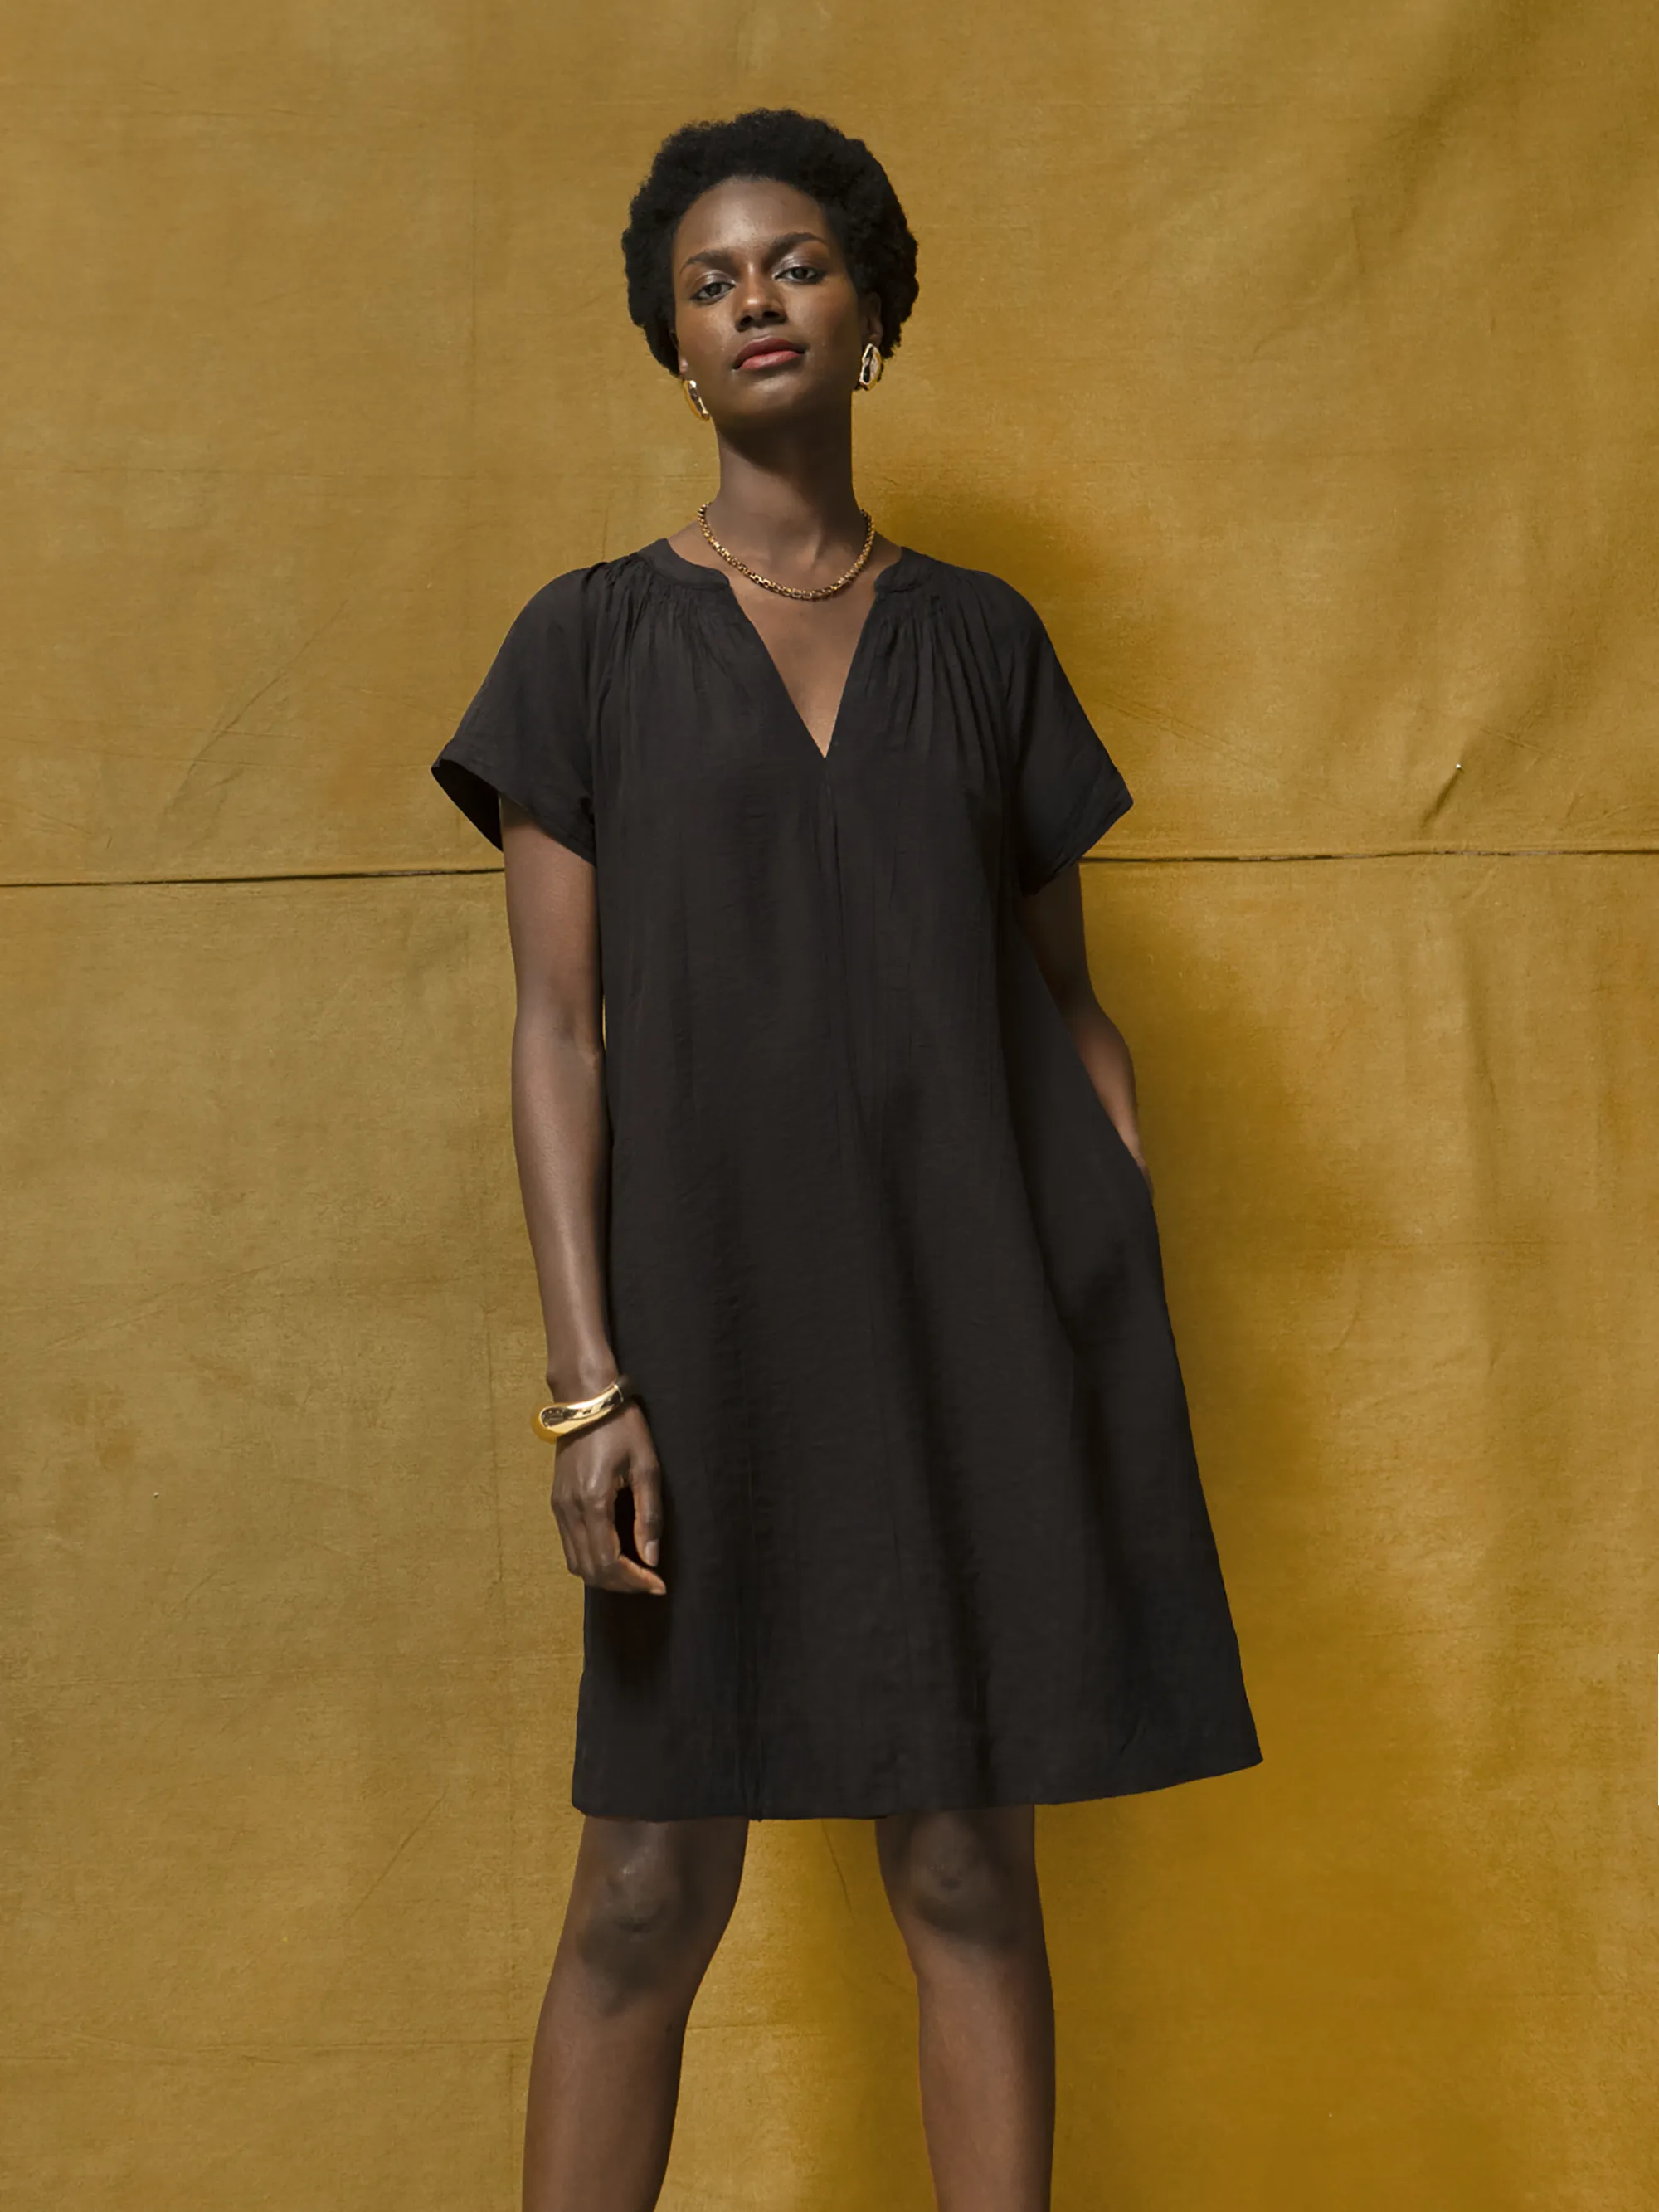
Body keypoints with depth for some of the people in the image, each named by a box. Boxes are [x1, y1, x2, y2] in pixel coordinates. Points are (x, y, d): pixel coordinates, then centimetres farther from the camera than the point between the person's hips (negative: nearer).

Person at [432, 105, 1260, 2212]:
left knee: (968, 1862, 7)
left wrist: (1133, 1308, 3)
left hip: (975, 1312, 2)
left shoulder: (982, 637, 11)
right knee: (651, 1881, 3)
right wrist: (586, 1380, -10)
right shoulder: (594, 637, 4)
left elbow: (1066, 999, 11)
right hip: (718, 1306, -1)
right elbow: (558, 1030, -2)